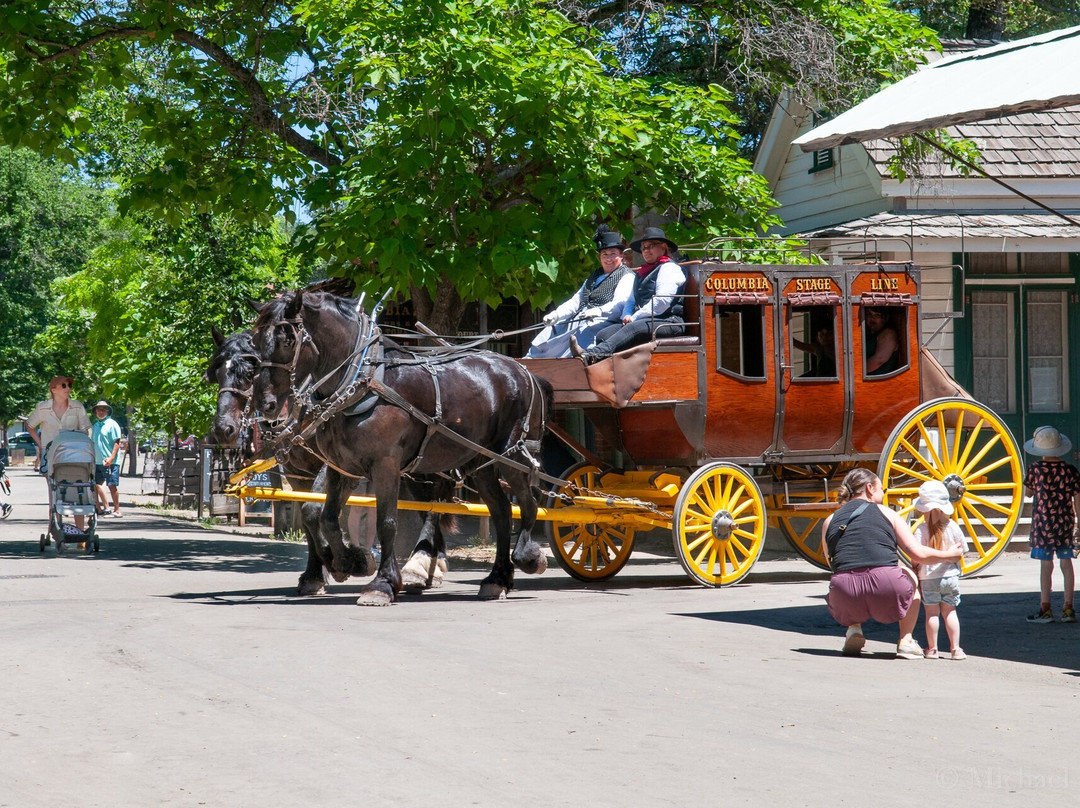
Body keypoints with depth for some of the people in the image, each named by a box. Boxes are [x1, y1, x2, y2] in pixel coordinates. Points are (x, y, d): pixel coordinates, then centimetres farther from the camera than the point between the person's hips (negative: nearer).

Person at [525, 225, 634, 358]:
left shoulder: (627, 276, 5)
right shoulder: (594, 276, 29)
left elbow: (619, 303, -12)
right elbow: (576, 300, 24)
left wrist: (598, 311, -30)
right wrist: (555, 315, 8)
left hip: (601, 321, -9)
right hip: (577, 320, 9)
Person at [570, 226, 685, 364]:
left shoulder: (669, 268, 4)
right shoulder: (640, 273, 32)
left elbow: (662, 301, -10)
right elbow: (632, 300, 31)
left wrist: (635, 317, -10)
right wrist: (627, 315, 6)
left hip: (667, 321, -8)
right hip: (641, 321, 8)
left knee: (633, 329, -38)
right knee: (603, 335, -18)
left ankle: (591, 356, -59)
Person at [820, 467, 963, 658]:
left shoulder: (829, 522, 17)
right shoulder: (885, 513, 12)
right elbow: (918, 554, 9)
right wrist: (948, 555, 26)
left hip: (847, 599, 2)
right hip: (887, 594, -2)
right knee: (910, 576, 34)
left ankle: (853, 628, 13)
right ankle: (906, 641, 20)